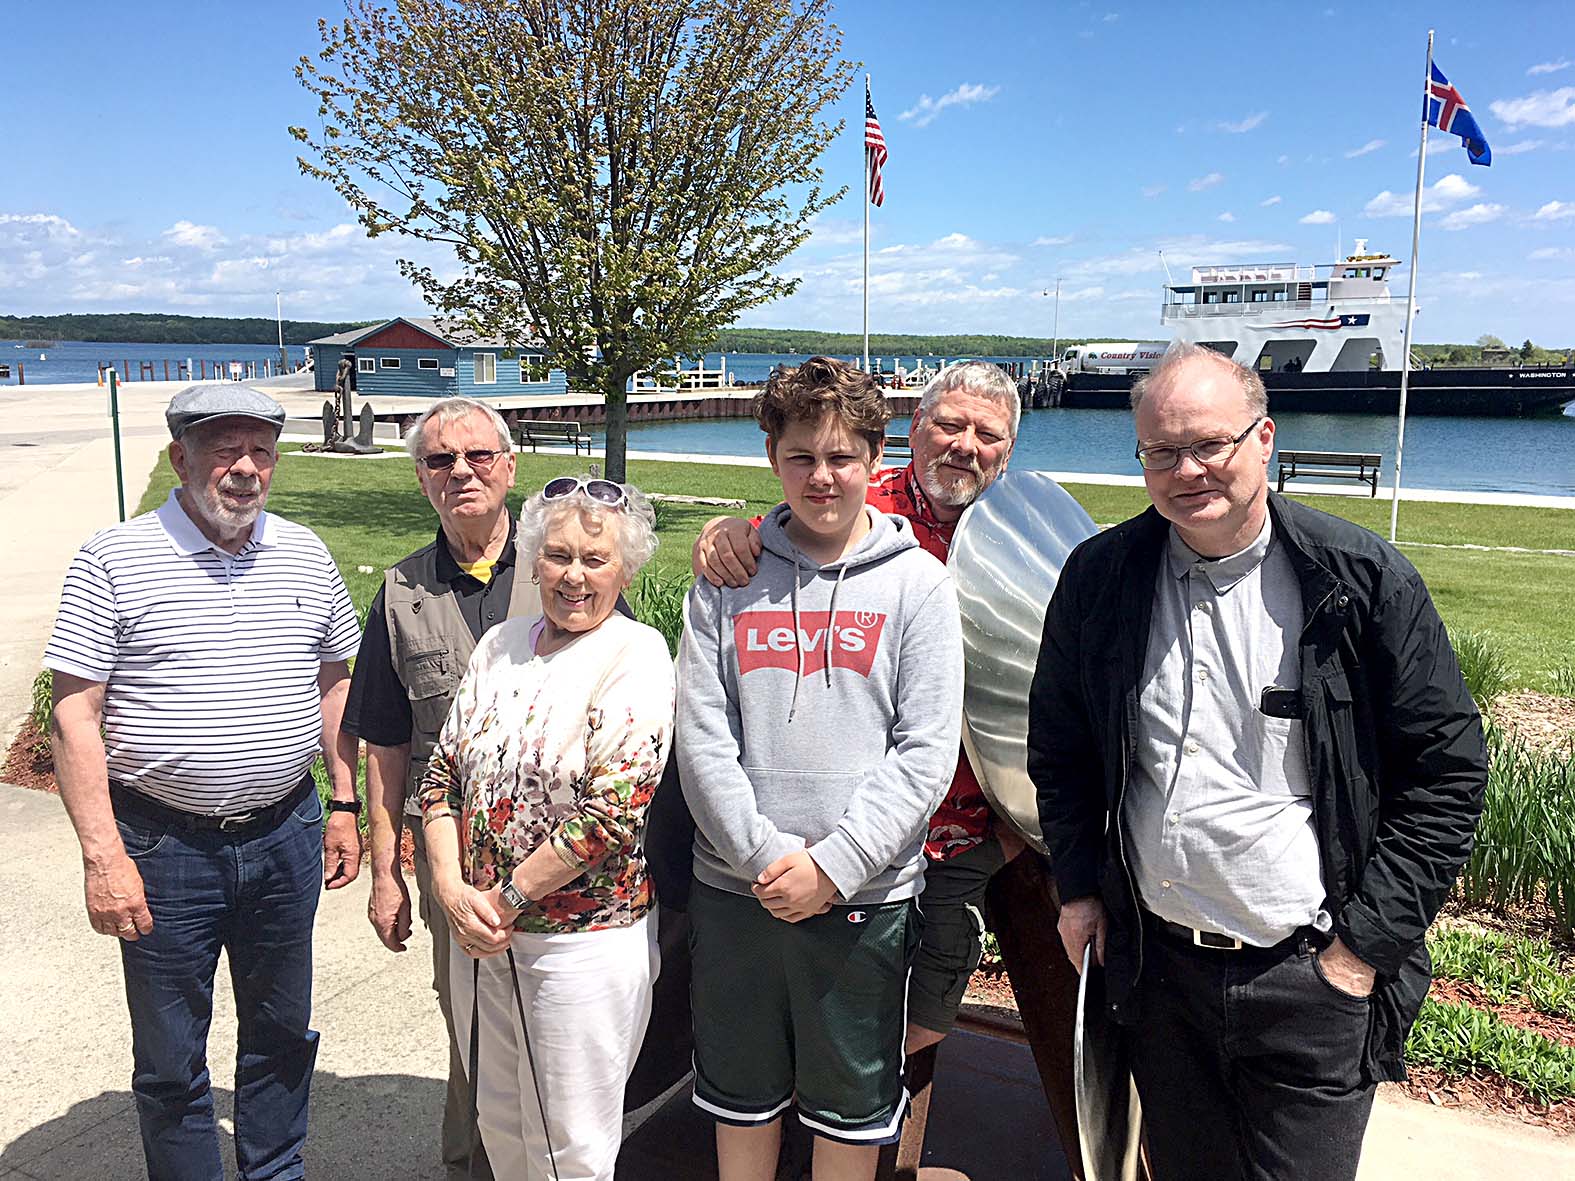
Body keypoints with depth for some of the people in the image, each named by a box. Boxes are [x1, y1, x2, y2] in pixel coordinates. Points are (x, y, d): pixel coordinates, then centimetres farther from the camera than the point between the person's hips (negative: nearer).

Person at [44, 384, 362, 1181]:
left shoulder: (306, 556, 4)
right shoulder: (114, 560, -9)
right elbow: (74, 715, -10)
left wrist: (344, 804, 10)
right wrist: (103, 855, -16)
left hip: (286, 837, 4)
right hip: (165, 846, -3)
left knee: (282, 1032, 19)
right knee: (169, 1059, 12)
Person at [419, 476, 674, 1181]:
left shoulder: (637, 655, -13)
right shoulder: (500, 645, 6)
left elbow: (612, 810, -19)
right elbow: (444, 773, 5)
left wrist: (505, 899, -15)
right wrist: (452, 891, -9)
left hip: (583, 942, -5)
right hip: (479, 934, 6)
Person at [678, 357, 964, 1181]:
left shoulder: (917, 583, -2)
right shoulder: (728, 577, 2)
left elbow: (926, 751, -8)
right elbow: (701, 739, -3)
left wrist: (833, 866, -15)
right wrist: (765, 854, -13)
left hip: (864, 897, -1)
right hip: (733, 889, 2)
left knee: (850, 1106, 15)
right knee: (741, 1095, 18)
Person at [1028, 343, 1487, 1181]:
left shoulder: (1366, 582, -9)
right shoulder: (1098, 578, -1)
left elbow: (1448, 771, -5)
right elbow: (1058, 747, 10)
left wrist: (1366, 943, -8)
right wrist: (1079, 887, 5)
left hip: (1314, 981, -3)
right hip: (1157, 965, 3)